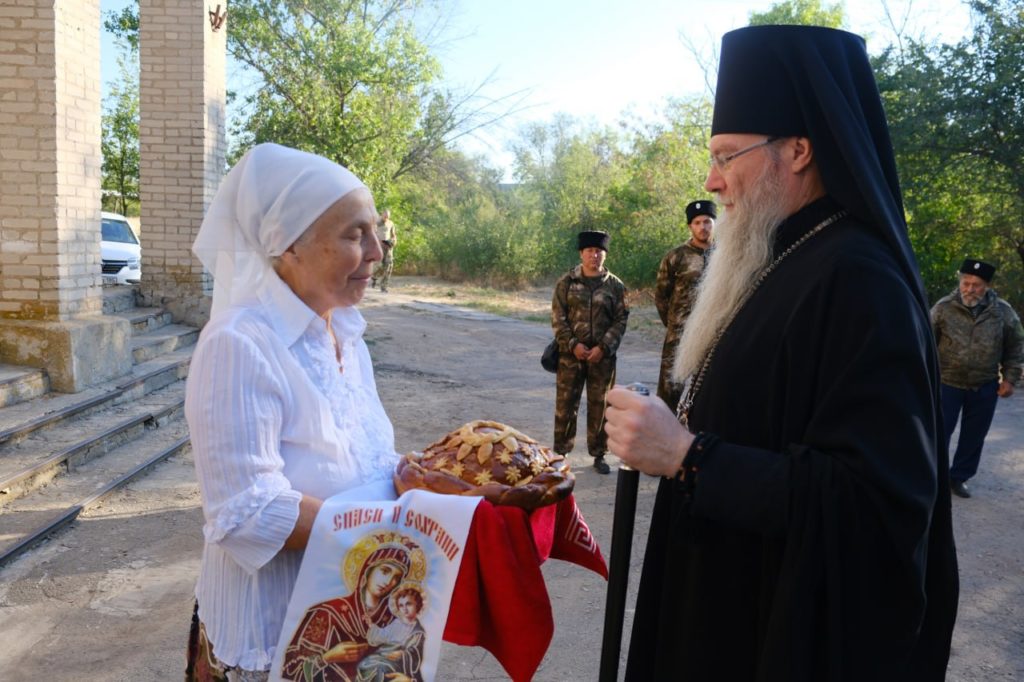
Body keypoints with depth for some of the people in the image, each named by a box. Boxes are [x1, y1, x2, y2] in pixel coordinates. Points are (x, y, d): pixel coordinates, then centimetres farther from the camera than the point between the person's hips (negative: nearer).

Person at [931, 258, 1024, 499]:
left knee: (974, 436, 10)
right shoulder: (943, 307, -9)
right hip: (947, 383, -2)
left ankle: (959, 477, 25)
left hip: (985, 387, 2)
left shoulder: (1003, 311, -4)